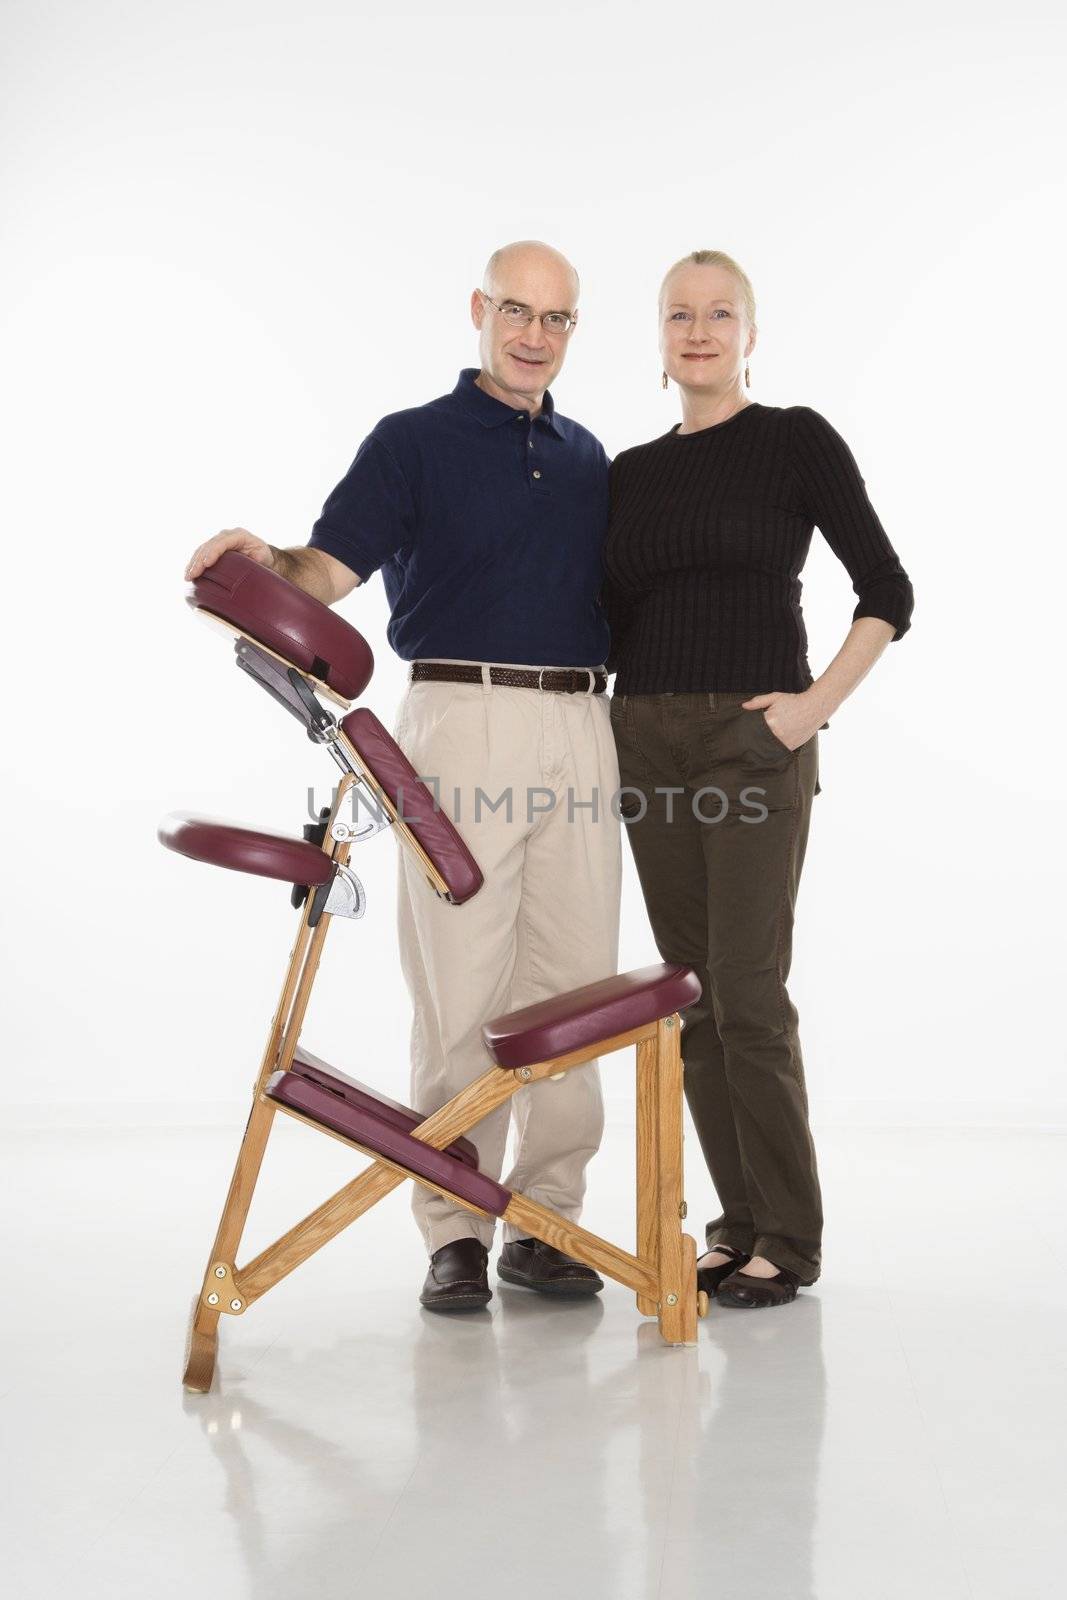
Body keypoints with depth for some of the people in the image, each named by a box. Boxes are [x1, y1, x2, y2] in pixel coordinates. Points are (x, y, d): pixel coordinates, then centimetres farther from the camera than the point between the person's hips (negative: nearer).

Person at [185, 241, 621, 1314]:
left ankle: (546, 1221, 13)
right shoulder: (412, 442, 4)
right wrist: (265, 558, -31)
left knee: (570, 987, 4)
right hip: (462, 718, -4)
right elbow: (328, 571, -9)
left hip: (580, 730, 5)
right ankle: (456, 1233, 3)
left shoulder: (589, 459, 19)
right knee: (460, 989, -6)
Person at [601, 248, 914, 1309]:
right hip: (646, 740, 6)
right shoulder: (631, 472, 14)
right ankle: (739, 1220, 17)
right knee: (690, 987, 7)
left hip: (755, 739, -5)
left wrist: (819, 701, -11)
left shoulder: (796, 439, -1)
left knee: (747, 992, -9)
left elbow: (888, 592, -2)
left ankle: (789, 1240, 2)